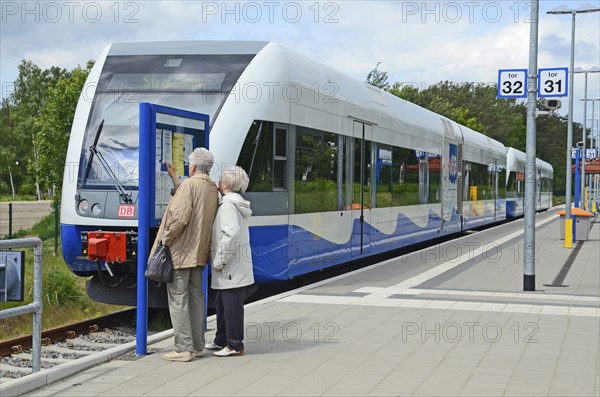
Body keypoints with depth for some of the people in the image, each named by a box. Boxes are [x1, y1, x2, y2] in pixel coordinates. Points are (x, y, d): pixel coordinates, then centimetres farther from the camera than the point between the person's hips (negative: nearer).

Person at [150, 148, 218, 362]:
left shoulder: (189, 185, -14)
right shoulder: (213, 189, 10)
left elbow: (180, 216, -25)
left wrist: (166, 238, -10)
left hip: (181, 250, -8)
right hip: (199, 252, 8)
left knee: (178, 298, -4)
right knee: (195, 296, 14)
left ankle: (183, 348, -3)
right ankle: (197, 345, 18)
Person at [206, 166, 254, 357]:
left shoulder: (228, 204, -16)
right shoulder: (235, 203, 16)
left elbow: (231, 234, -26)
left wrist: (219, 261, -20)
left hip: (231, 268, -10)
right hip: (234, 268, 10)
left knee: (231, 305, -3)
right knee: (221, 302, 18)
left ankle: (235, 345, 4)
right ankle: (221, 340, 29)